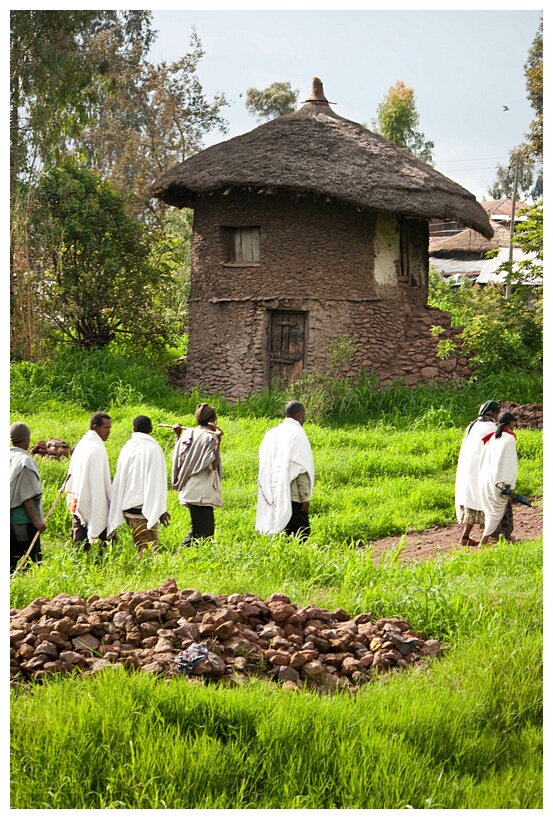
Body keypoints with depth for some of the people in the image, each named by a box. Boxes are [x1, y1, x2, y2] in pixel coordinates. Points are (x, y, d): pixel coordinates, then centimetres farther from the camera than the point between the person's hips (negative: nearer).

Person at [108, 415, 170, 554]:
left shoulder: (127, 448, 8)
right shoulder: (153, 448, -6)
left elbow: (119, 480, 11)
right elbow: (157, 481, -11)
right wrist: (161, 510, -11)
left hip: (128, 505, 5)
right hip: (146, 506, -5)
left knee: (141, 546, 12)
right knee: (149, 548, -5)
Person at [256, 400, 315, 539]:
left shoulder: (271, 433, 10)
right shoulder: (297, 433, -9)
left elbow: (264, 467, 13)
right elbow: (301, 469, -14)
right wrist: (305, 497, -11)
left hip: (274, 496, 7)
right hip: (292, 496, -7)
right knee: (299, 534, -4)